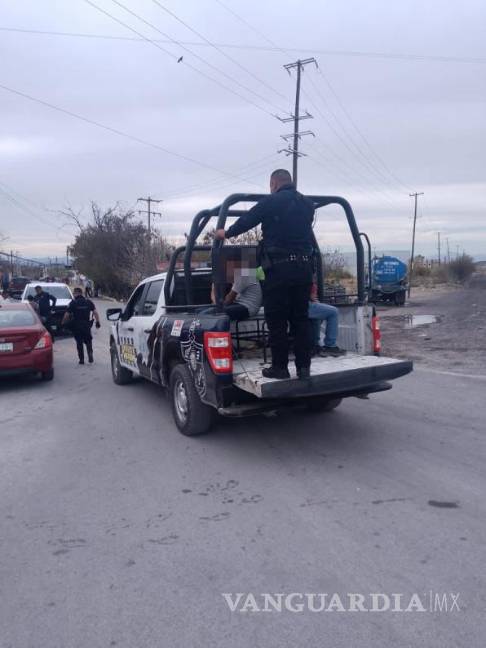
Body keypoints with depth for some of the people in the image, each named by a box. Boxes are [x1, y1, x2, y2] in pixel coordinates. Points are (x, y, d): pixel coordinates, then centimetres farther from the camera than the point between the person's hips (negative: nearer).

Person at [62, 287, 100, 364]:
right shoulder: (88, 302, 4)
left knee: (79, 343, 8)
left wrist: (63, 323, 4)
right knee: (88, 341, 15)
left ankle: (81, 359, 9)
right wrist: (97, 322, 1)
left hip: (76, 325, -2)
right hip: (87, 325, 2)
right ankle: (90, 355, -3)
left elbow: (67, 315, -7)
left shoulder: (73, 303, -4)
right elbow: (95, 312, -3)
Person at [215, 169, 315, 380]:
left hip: (279, 267, -6)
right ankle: (303, 366, 10)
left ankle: (279, 367, 4)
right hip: (304, 266, 6)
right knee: (301, 318, 9)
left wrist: (226, 233, 20)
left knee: (277, 320, 1)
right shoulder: (307, 204, 15)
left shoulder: (271, 202, -4)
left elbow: (246, 220, 3)